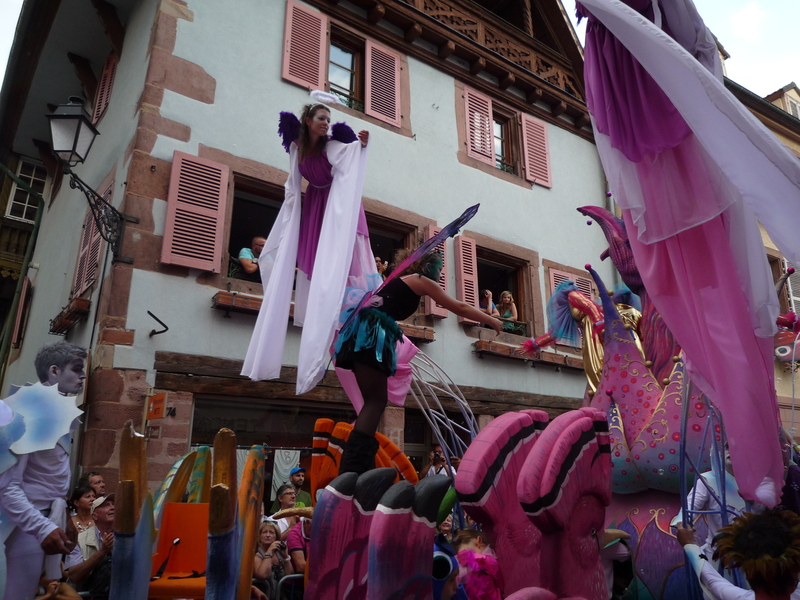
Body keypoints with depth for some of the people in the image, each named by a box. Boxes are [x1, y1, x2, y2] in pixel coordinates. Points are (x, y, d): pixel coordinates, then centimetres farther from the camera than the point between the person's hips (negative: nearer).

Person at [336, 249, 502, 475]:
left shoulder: (403, 280, 29)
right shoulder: (422, 281, 7)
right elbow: (460, 308, 10)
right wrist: (492, 321, 19)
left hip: (368, 333, 9)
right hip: (372, 333, -9)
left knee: (374, 401, 7)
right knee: (376, 401, -11)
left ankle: (353, 472, 2)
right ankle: (351, 474, -19)